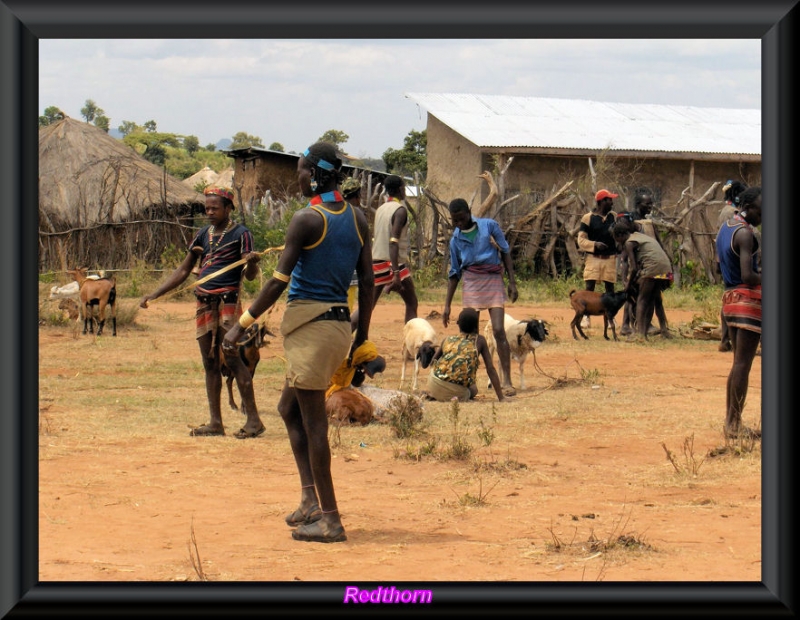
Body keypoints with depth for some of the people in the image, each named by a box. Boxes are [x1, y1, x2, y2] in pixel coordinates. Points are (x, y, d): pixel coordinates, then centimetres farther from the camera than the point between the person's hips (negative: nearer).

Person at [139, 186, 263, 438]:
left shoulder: (240, 234, -4)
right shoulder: (203, 235, 15)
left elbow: (249, 275, -11)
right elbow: (183, 271, 19)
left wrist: (252, 262, -35)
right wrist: (153, 295, 11)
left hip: (227, 303, -7)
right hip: (204, 304, 7)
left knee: (233, 359, -12)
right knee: (210, 364, 6)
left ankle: (253, 419, -10)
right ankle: (215, 422, 9)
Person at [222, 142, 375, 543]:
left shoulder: (307, 219, -12)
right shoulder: (357, 220, 10)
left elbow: (279, 281, -15)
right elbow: (368, 283, 11)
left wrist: (243, 324, -9)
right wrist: (362, 335, 19)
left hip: (310, 325, -8)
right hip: (340, 324, 8)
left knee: (313, 421, -4)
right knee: (290, 409, 20)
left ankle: (330, 519, -4)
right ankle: (311, 499, 12)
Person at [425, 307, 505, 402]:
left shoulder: (447, 340, 13)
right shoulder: (480, 340, 9)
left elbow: (433, 361, 25)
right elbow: (490, 369, 7)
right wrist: (501, 397, 8)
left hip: (435, 385, 3)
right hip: (458, 390, -3)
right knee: (473, 390, 33)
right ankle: (460, 397, 2)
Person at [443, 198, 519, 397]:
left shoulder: (489, 226, 1)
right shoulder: (456, 239, 10)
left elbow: (505, 252, 5)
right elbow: (454, 273, 16)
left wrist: (512, 282, -3)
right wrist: (447, 305, 12)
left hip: (493, 281, -2)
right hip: (471, 284, 2)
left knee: (499, 331, -11)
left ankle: (507, 381, -9)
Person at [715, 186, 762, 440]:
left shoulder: (725, 228, 14)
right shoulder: (745, 233, -16)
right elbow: (748, 276, -24)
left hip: (730, 296, 10)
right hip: (748, 299, -10)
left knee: (738, 363, 15)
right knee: (743, 364, -6)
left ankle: (730, 422, 17)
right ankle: (735, 425, -6)